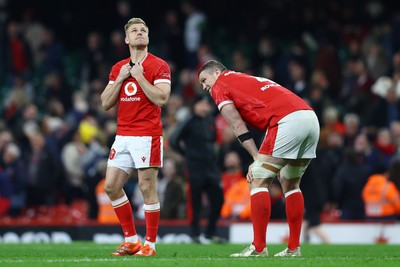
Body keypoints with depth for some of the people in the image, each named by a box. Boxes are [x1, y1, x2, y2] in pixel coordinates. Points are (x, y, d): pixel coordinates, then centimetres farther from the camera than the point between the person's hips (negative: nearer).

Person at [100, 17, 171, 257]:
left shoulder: (159, 66, -3)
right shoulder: (118, 68, 14)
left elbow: (161, 98, -14)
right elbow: (106, 103, 11)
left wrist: (139, 76, -13)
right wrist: (120, 79, -1)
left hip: (147, 135, -6)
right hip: (123, 136, 6)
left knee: (147, 188, -6)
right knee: (111, 186, 2)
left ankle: (150, 244, 0)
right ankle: (131, 240, 12)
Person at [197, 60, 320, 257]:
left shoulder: (219, 86, 12)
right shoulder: (248, 80, 33)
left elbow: (239, 127, 4)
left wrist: (257, 159, 3)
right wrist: (261, 161, 12)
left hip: (288, 121, -8)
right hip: (311, 117, 8)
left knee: (259, 181, -1)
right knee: (290, 184, 21)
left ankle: (259, 247, -3)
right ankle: (294, 248, 21)